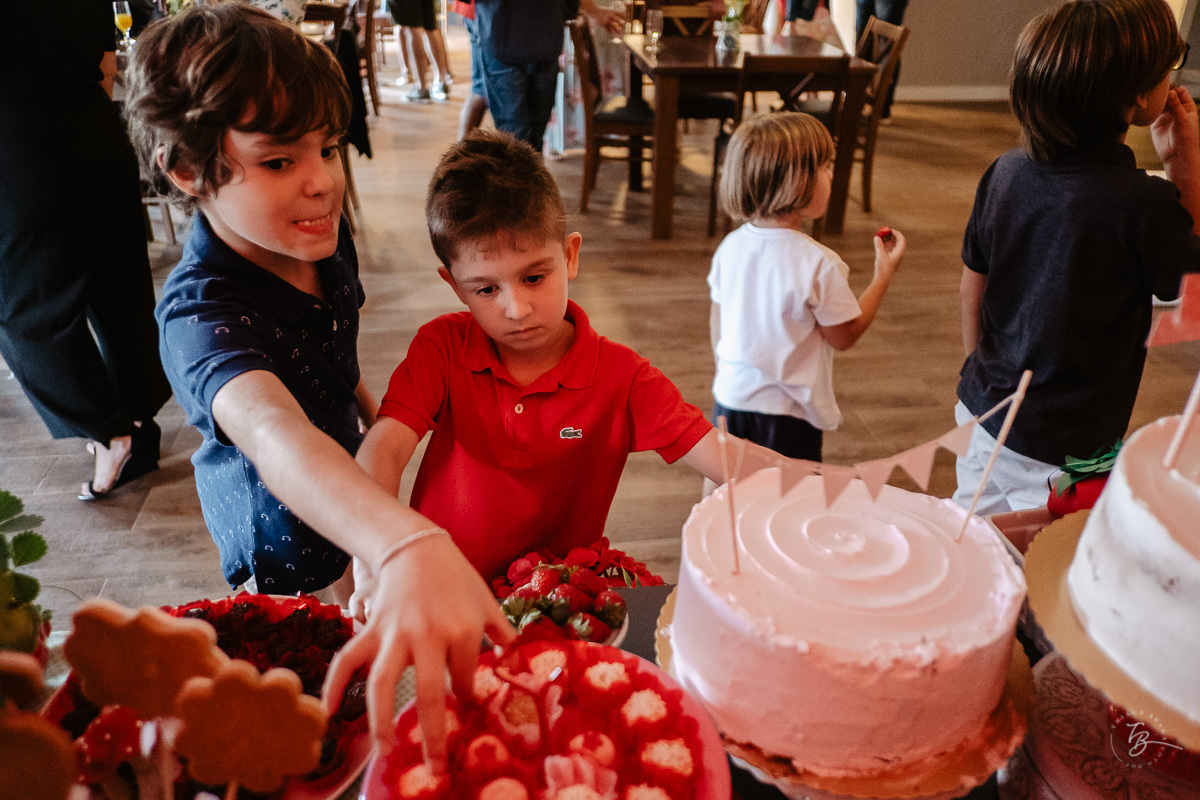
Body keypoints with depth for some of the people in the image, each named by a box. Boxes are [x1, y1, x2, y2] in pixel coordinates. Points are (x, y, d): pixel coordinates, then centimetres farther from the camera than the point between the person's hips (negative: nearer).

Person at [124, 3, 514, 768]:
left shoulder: (325, 240, -16)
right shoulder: (201, 312, -40)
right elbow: (271, 432, -61)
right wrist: (409, 546, -77)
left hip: (343, 490, 6)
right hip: (277, 529, -6)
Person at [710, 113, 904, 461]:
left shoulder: (731, 246, -3)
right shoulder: (817, 264, -22)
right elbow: (845, 336, -9)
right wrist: (884, 274, -1)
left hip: (731, 397, 6)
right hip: (787, 413, -6)